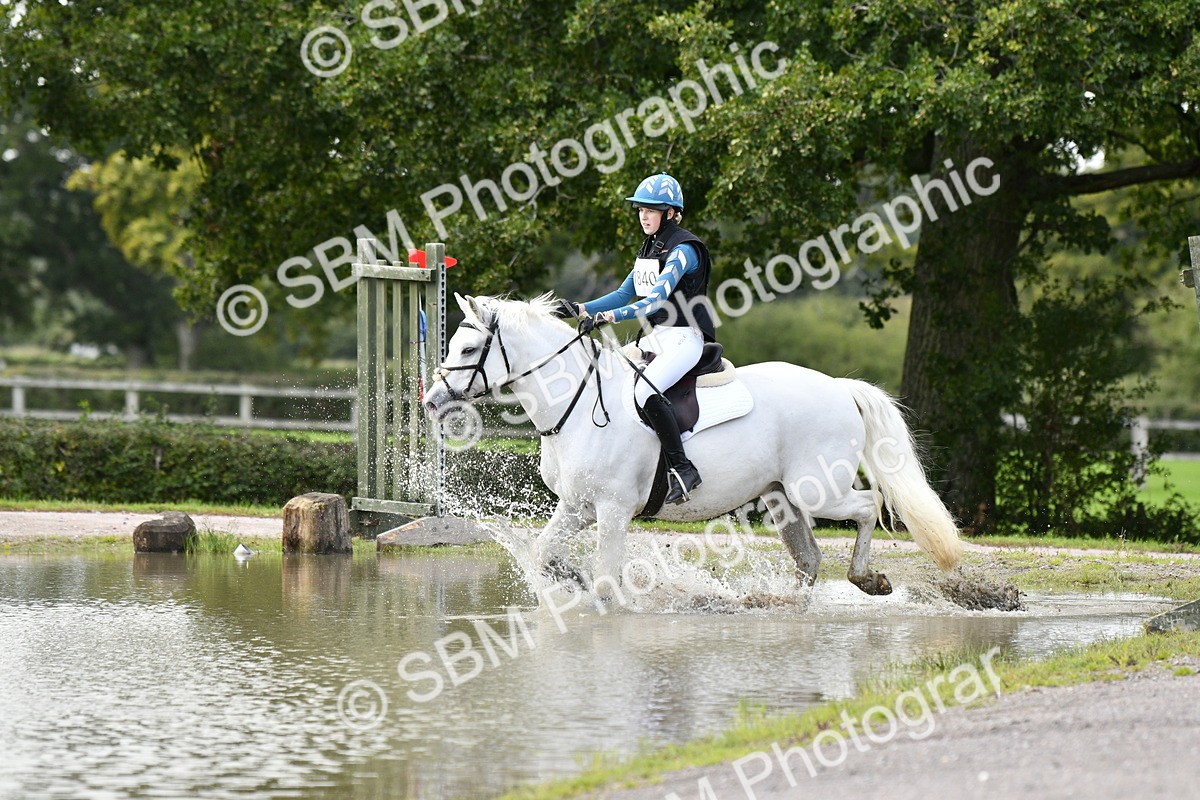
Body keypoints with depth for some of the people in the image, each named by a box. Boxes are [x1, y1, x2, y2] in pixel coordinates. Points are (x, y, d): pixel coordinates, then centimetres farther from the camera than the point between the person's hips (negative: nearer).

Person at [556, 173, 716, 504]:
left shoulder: (683, 250, -13)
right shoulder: (650, 248, 15)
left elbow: (657, 299, -25)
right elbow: (625, 294, 19)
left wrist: (607, 317, -35)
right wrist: (580, 310, 6)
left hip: (684, 339, -10)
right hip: (655, 338, 10)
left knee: (645, 390, -32)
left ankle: (682, 469, -26)